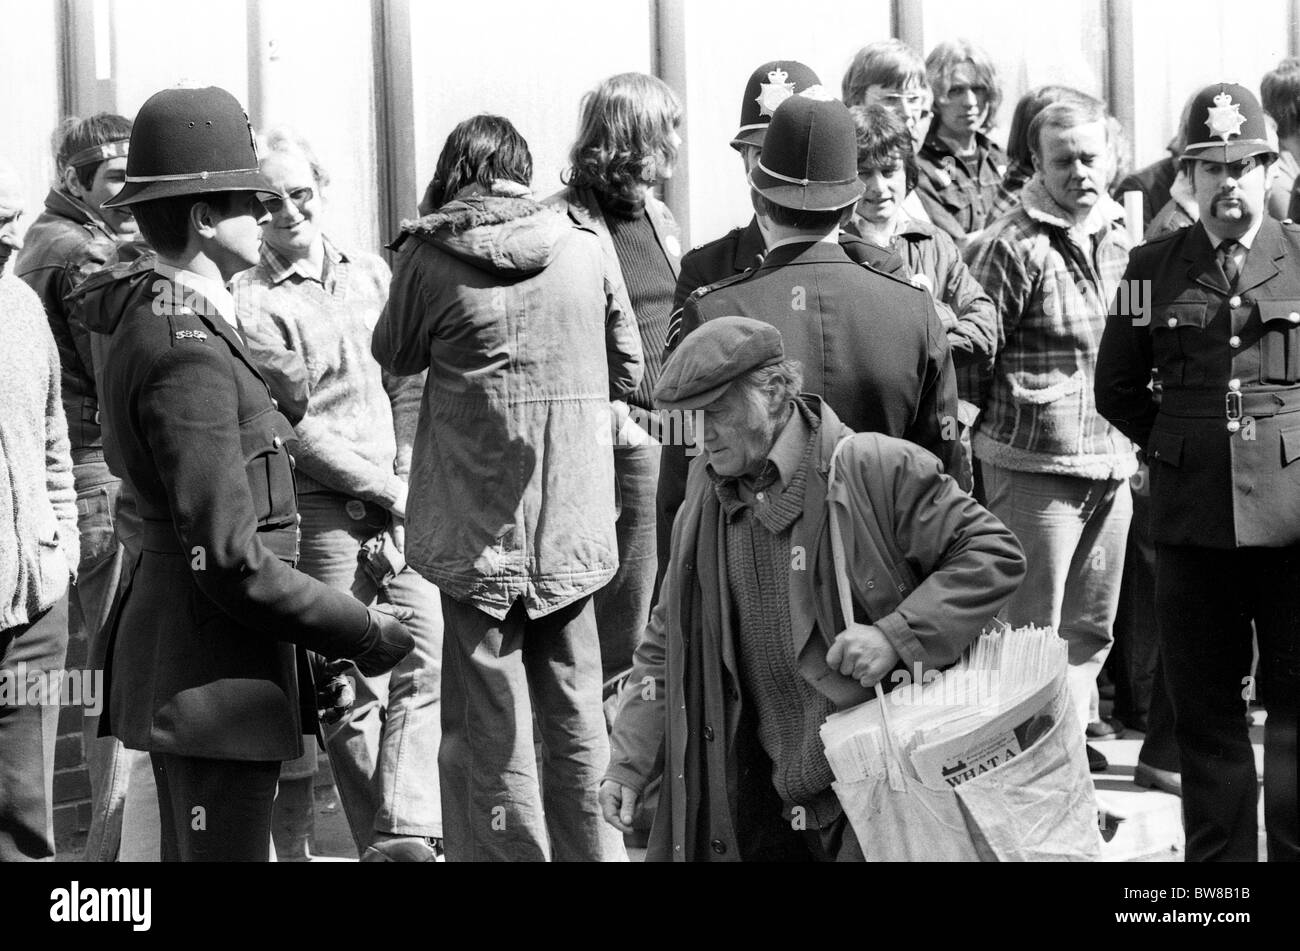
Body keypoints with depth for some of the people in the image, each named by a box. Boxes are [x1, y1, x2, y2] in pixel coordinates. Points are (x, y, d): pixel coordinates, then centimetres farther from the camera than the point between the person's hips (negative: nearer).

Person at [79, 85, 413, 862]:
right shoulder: (189, 354, -21)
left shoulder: (146, 325, 11)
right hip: (217, 673, -11)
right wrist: (364, 634, -14)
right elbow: (230, 559, -23)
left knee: (190, 854, 18)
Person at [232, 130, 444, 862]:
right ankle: (382, 840, 7)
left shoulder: (373, 276, 13)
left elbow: (411, 387, 13)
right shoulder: (249, 303, -5)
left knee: (423, 660, -7)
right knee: (352, 690, -1)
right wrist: (383, 489, -11)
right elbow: (292, 423, -10)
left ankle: (405, 835, -10)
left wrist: (410, 479, -1)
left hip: (402, 505, 5)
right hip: (321, 517, -5)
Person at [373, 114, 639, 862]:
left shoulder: (429, 258, -8)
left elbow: (393, 355, 9)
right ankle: (587, 849, 23)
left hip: (477, 528, -3)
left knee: (489, 724, 4)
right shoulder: (584, 248, -1)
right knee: (576, 714, 15)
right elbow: (629, 373, 9)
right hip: (572, 522, 3)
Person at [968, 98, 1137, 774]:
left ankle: (1075, 735, 30)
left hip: (1112, 462, 7)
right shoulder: (1013, 245, -12)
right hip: (1035, 463, -7)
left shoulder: (1120, 239, 11)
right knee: (1033, 628, -1)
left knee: (1093, 625, 16)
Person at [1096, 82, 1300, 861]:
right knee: (1206, 710, 7)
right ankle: (1219, 855, 15)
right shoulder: (1154, 265, 6)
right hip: (1192, 517, 1)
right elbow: (1117, 388, 14)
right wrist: (1174, 443, 6)